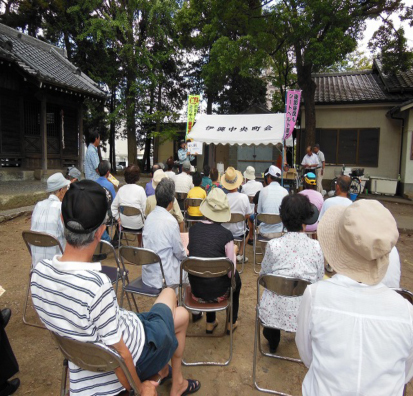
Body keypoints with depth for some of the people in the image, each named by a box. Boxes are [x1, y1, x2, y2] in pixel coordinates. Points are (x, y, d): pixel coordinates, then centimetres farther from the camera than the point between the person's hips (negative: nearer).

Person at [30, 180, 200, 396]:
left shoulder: (39, 272, -17)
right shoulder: (96, 284, -39)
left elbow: (63, 323, 0)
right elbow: (120, 354, -27)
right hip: (133, 353, -6)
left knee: (168, 293, 27)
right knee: (181, 315, 23)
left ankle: (161, 369, 43)